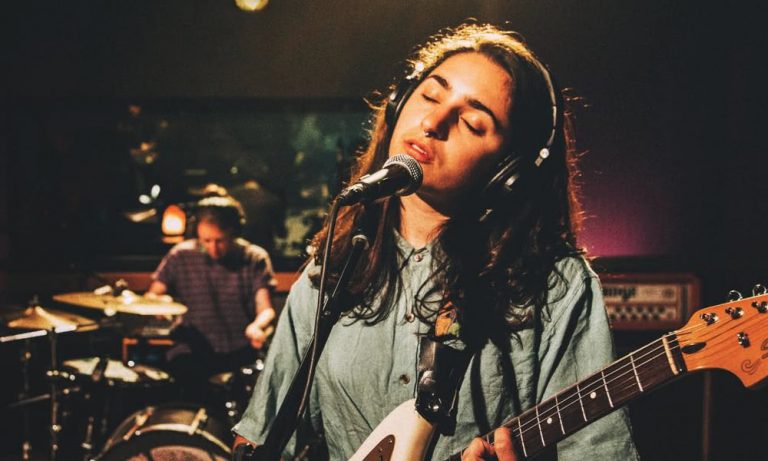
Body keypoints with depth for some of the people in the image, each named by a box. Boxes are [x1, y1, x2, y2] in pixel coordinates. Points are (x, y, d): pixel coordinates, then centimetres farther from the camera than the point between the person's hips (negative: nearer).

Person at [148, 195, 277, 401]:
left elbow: (266, 310, -7)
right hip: (195, 348, 0)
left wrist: (257, 326, -31)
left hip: (241, 351, 0)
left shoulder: (254, 258, 1)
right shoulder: (181, 255, 2)